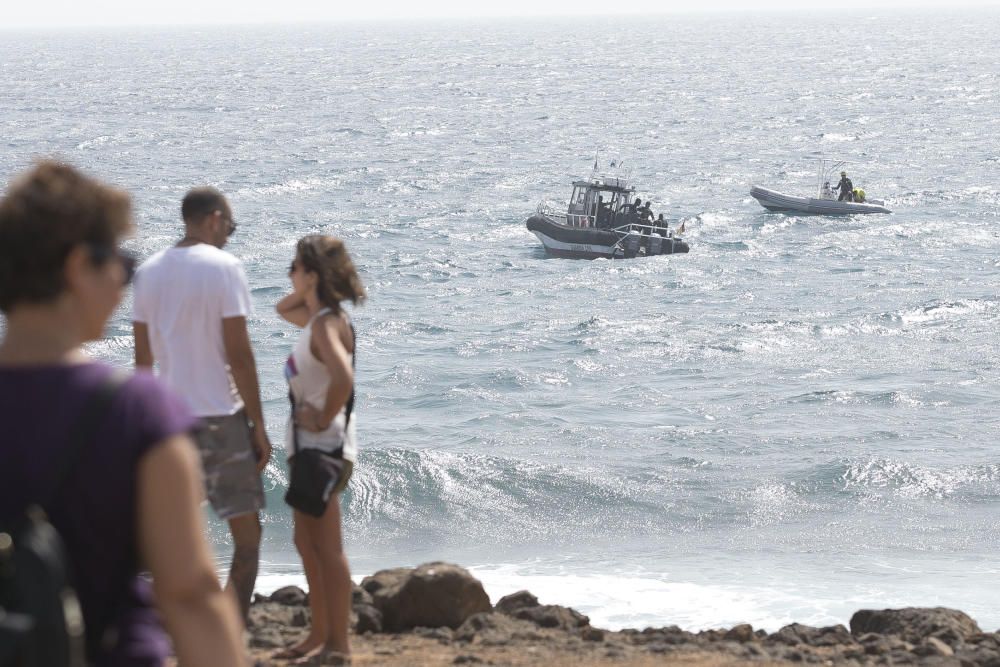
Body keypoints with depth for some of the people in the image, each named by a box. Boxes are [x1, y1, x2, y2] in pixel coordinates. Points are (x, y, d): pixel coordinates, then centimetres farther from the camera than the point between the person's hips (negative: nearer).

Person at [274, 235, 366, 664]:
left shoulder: (327, 324, -19)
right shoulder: (318, 318, 11)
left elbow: (343, 378, -36)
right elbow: (284, 308, 33)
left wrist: (324, 419, -22)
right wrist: (305, 292, 13)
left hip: (324, 445, -10)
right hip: (308, 445, 10)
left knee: (327, 547, -5)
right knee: (308, 544, 15)